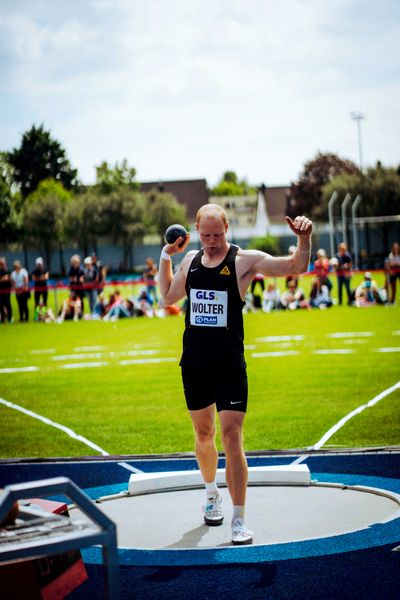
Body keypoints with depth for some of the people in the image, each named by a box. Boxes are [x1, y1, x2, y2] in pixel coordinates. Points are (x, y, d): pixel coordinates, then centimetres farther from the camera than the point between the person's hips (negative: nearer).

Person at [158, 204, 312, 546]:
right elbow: (168, 297, 23)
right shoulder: (191, 259, 8)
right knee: (204, 434, 16)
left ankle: (239, 520, -7)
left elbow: (296, 267, -11)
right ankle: (212, 494, 40)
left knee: (231, 436, -11)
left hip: (230, 364, -4)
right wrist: (165, 256, 14)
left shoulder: (244, 260, -6)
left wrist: (304, 238, -29)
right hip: (194, 363, 4)